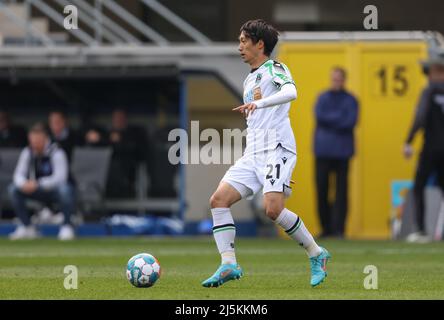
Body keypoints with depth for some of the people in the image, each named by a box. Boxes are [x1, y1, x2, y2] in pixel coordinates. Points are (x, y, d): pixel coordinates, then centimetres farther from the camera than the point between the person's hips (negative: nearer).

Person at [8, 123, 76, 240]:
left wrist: (37, 184, -42)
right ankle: (27, 227, -6)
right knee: (14, 189, -15)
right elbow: (19, 174, -7)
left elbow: (60, 177, -30)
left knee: (63, 189, -40)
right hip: (40, 192, 5)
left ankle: (67, 226, -23)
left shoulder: (56, 153, -20)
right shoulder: (28, 152, -4)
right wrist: (24, 183, -33)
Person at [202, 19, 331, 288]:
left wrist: (258, 103, -36)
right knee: (219, 200, -9)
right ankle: (229, 265, -12)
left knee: (273, 209, -23)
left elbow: (290, 92, -23)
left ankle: (316, 254, -5)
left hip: (277, 149, -9)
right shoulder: (250, 80, 26)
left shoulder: (274, 68, -1)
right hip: (253, 154, 9)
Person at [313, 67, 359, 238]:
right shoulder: (323, 98, 14)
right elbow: (319, 115, -2)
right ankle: (326, 227, 7)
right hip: (323, 150, 2)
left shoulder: (350, 100, 7)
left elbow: (351, 122, -6)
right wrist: (339, 117, -7)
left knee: (341, 190, -7)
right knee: (322, 189, -1)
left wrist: (329, 119, -8)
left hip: (342, 151, -2)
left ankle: (338, 228, -7)